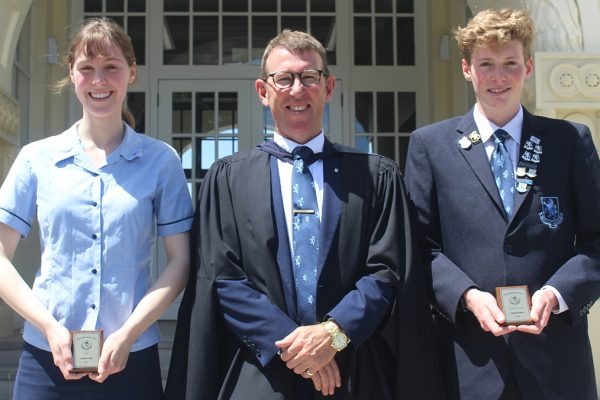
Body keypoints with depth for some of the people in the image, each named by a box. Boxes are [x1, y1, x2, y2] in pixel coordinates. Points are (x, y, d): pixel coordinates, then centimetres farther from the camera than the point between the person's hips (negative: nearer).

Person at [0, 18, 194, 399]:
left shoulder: (160, 160, 0)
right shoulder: (37, 158, 3)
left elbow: (179, 260, -1)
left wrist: (128, 333, -11)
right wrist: (50, 327, -8)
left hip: (132, 359, -1)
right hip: (46, 357, 1)